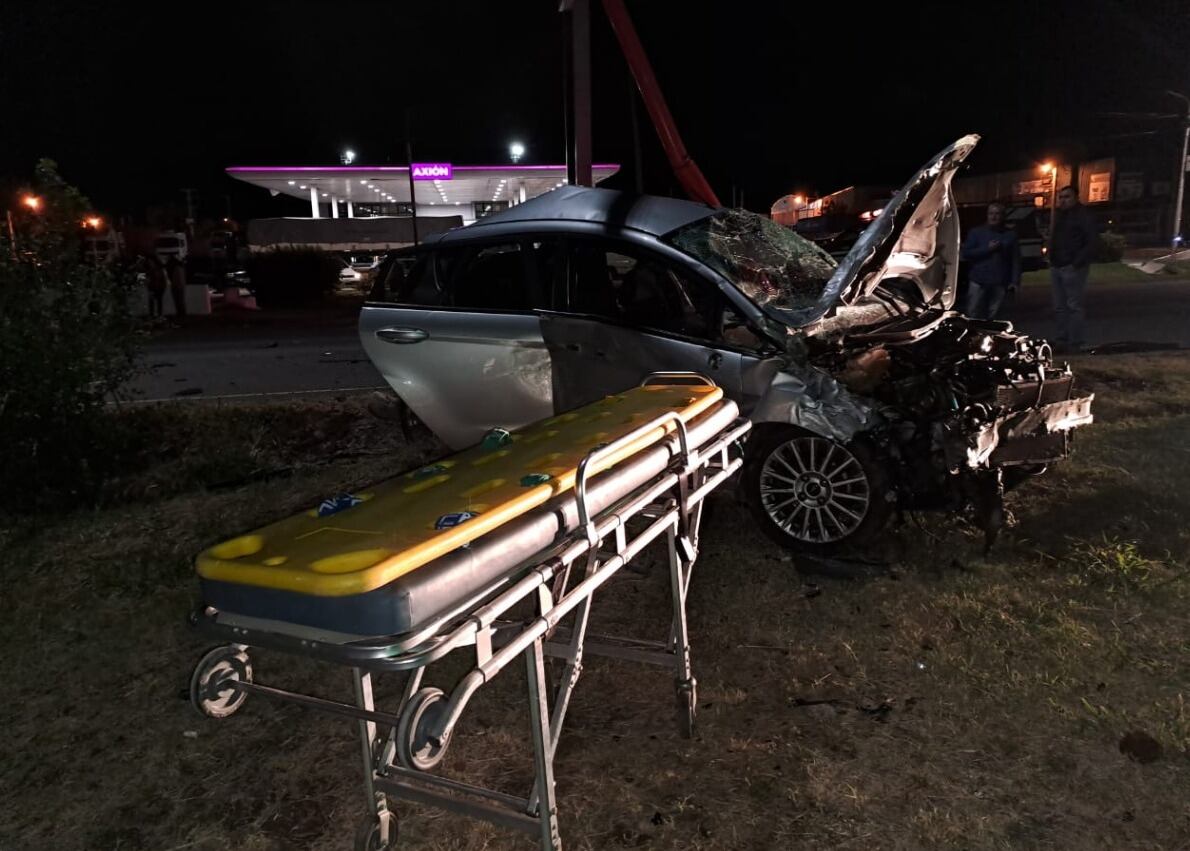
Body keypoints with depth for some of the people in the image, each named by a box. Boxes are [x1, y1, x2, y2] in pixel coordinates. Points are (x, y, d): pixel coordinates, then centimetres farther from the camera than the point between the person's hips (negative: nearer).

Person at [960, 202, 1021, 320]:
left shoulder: (1011, 235, 10)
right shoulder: (976, 232, 7)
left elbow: (1016, 260, 7)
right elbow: (966, 254, -2)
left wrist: (1015, 281, -2)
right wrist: (987, 249, -11)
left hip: (1000, 283, 1)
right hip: (978, 281, -1)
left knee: (991, 317, 4)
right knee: (973, 315, -2)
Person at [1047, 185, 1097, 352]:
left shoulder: (1083, 217, -7)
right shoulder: (1059, 215, 18)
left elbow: (1090, 244, -12)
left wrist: (1076, 264, -18)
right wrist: (1051, 260, 11)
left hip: (1072, 268, -8)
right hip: (1056, 267, 8)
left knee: (1074, 306, -7)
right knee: (1059, 307, 11)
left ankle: (1074, 342, -6)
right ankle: (1061, 339, 17)